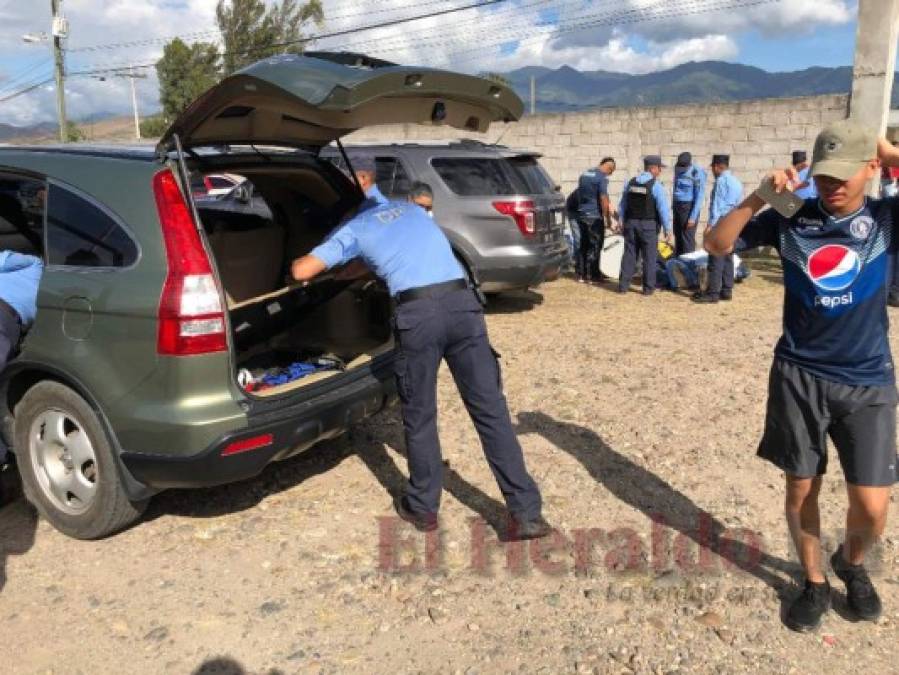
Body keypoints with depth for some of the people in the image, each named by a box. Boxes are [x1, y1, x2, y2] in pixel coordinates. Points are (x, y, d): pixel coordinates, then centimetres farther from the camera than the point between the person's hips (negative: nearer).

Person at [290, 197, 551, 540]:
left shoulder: (353, 229, 17)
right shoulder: (409, 208, 32)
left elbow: (301, 271, 13)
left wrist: (301, 260, 39)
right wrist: (338, 275, 52)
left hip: (418, 313, -3)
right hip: (462, 302, 4)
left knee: (420, 417, 13)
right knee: (491, 410, 5)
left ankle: (423, 508, 28)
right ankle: (526, 514, 7)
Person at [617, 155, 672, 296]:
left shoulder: (630, 183, 5)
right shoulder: (656, 185, -12)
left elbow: (622, 206, 11)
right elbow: (664, 209, -14)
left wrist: (625, 222, 21)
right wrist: (668, 229, -8)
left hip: (631, 223, 5)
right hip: (648, 226, -4)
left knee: (629, 254, 10)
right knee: (649, 256, 4)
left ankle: (623, 285, 10)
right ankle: (648, 287, 7)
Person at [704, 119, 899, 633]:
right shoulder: (791, 220, -2)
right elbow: (717, 244, -2)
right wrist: (758, 197, -14)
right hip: (798, 377, 1)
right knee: (802, 489, 10)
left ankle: (853, 564, 34)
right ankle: (815, 583, 34)